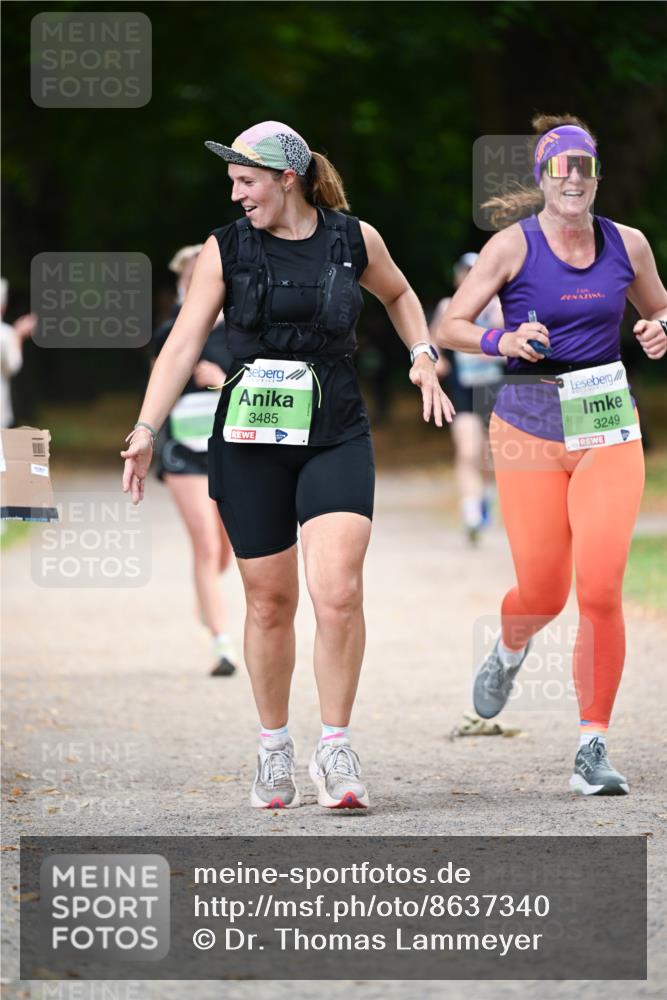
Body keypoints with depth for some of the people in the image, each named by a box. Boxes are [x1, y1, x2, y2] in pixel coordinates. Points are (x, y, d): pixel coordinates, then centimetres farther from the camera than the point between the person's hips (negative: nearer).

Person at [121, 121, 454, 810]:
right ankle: (274, 748, 22)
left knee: (339, 593, -16)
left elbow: (398, 295, 25)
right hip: (249, 442, 0)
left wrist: (422, 355, 11)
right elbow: (182, 345, -1)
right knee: (269, 602, 5)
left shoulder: (355, 240, 4)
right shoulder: (225, 250, 1)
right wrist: (145, 431, -9)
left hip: (336, 438, 0)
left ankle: (335, 750, -5)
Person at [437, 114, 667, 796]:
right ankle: (510, 650, 38)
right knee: (543, 592, -2)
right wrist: (501, 341, -20)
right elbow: (448, 327, -2)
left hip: (609, 431, 2)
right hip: (530, 426, -2)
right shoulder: (513, 245, -4)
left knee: (600, 587, -13)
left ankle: (593, 750, -5)